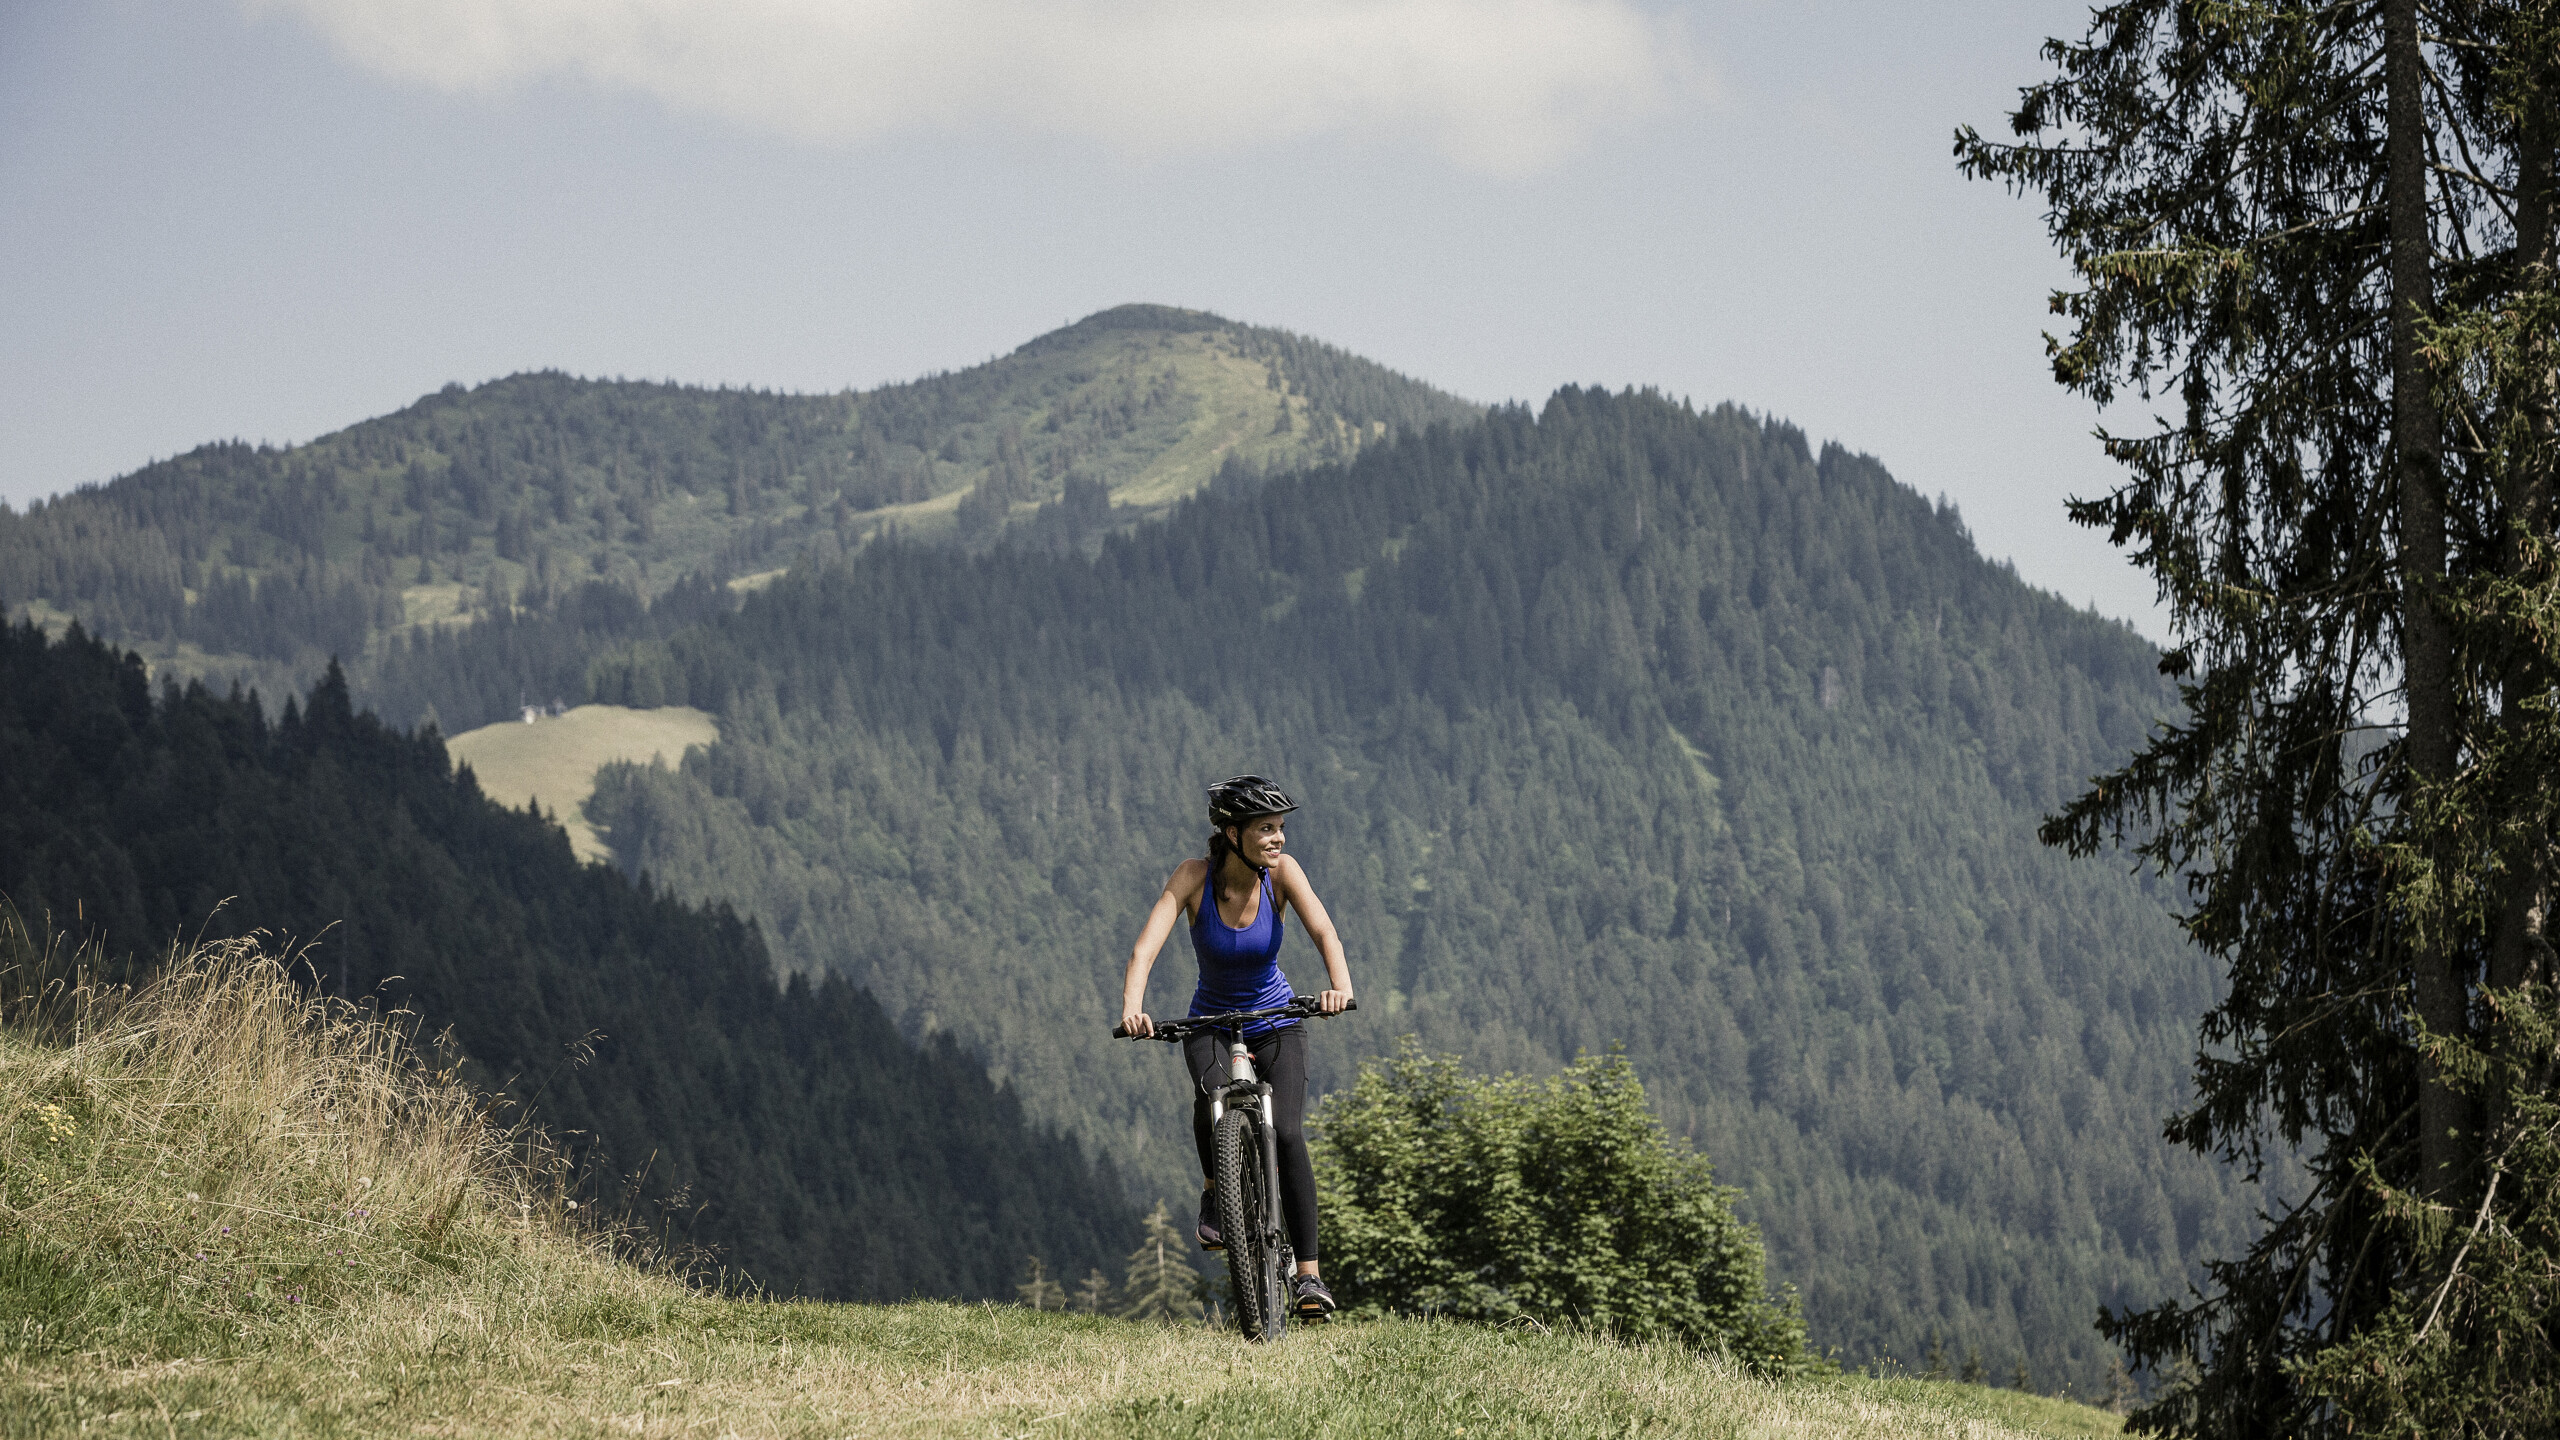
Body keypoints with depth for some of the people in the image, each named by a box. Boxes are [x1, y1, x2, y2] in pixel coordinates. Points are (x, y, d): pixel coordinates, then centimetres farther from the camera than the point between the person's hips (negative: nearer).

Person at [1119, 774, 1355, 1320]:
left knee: (1287, 1134, -20)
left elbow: (1323, 931, -30)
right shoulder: (1194, 877, -19)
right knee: (1213, 1093, -34)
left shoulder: (1281, 872, -17)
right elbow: (1146, 947, -29)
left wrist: (1340, 985, -51)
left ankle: (1308, 1275, -13)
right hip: (1211, 1023, 0)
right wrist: (1132, 1007, -48)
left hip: (1275, 1023, 0)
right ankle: (1215, 1192, -4)